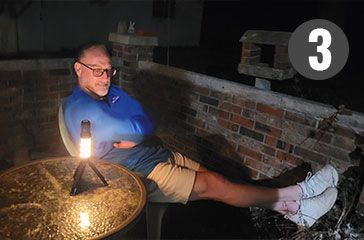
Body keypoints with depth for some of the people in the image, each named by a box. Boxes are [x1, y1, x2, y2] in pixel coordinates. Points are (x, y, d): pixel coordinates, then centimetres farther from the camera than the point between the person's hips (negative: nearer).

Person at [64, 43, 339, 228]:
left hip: (160, 154, 8)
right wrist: (133, 132, -5)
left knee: (213, 177, -2)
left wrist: (129, 137, -15)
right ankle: (294, 195, -1)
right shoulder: (78, 108, -17)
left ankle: (289, 209, 1)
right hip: (141, 174, -8)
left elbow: (146, 123, 2)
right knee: (210, 185, -11)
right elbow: (135, 129, -26)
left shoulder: (111, 91, 9)